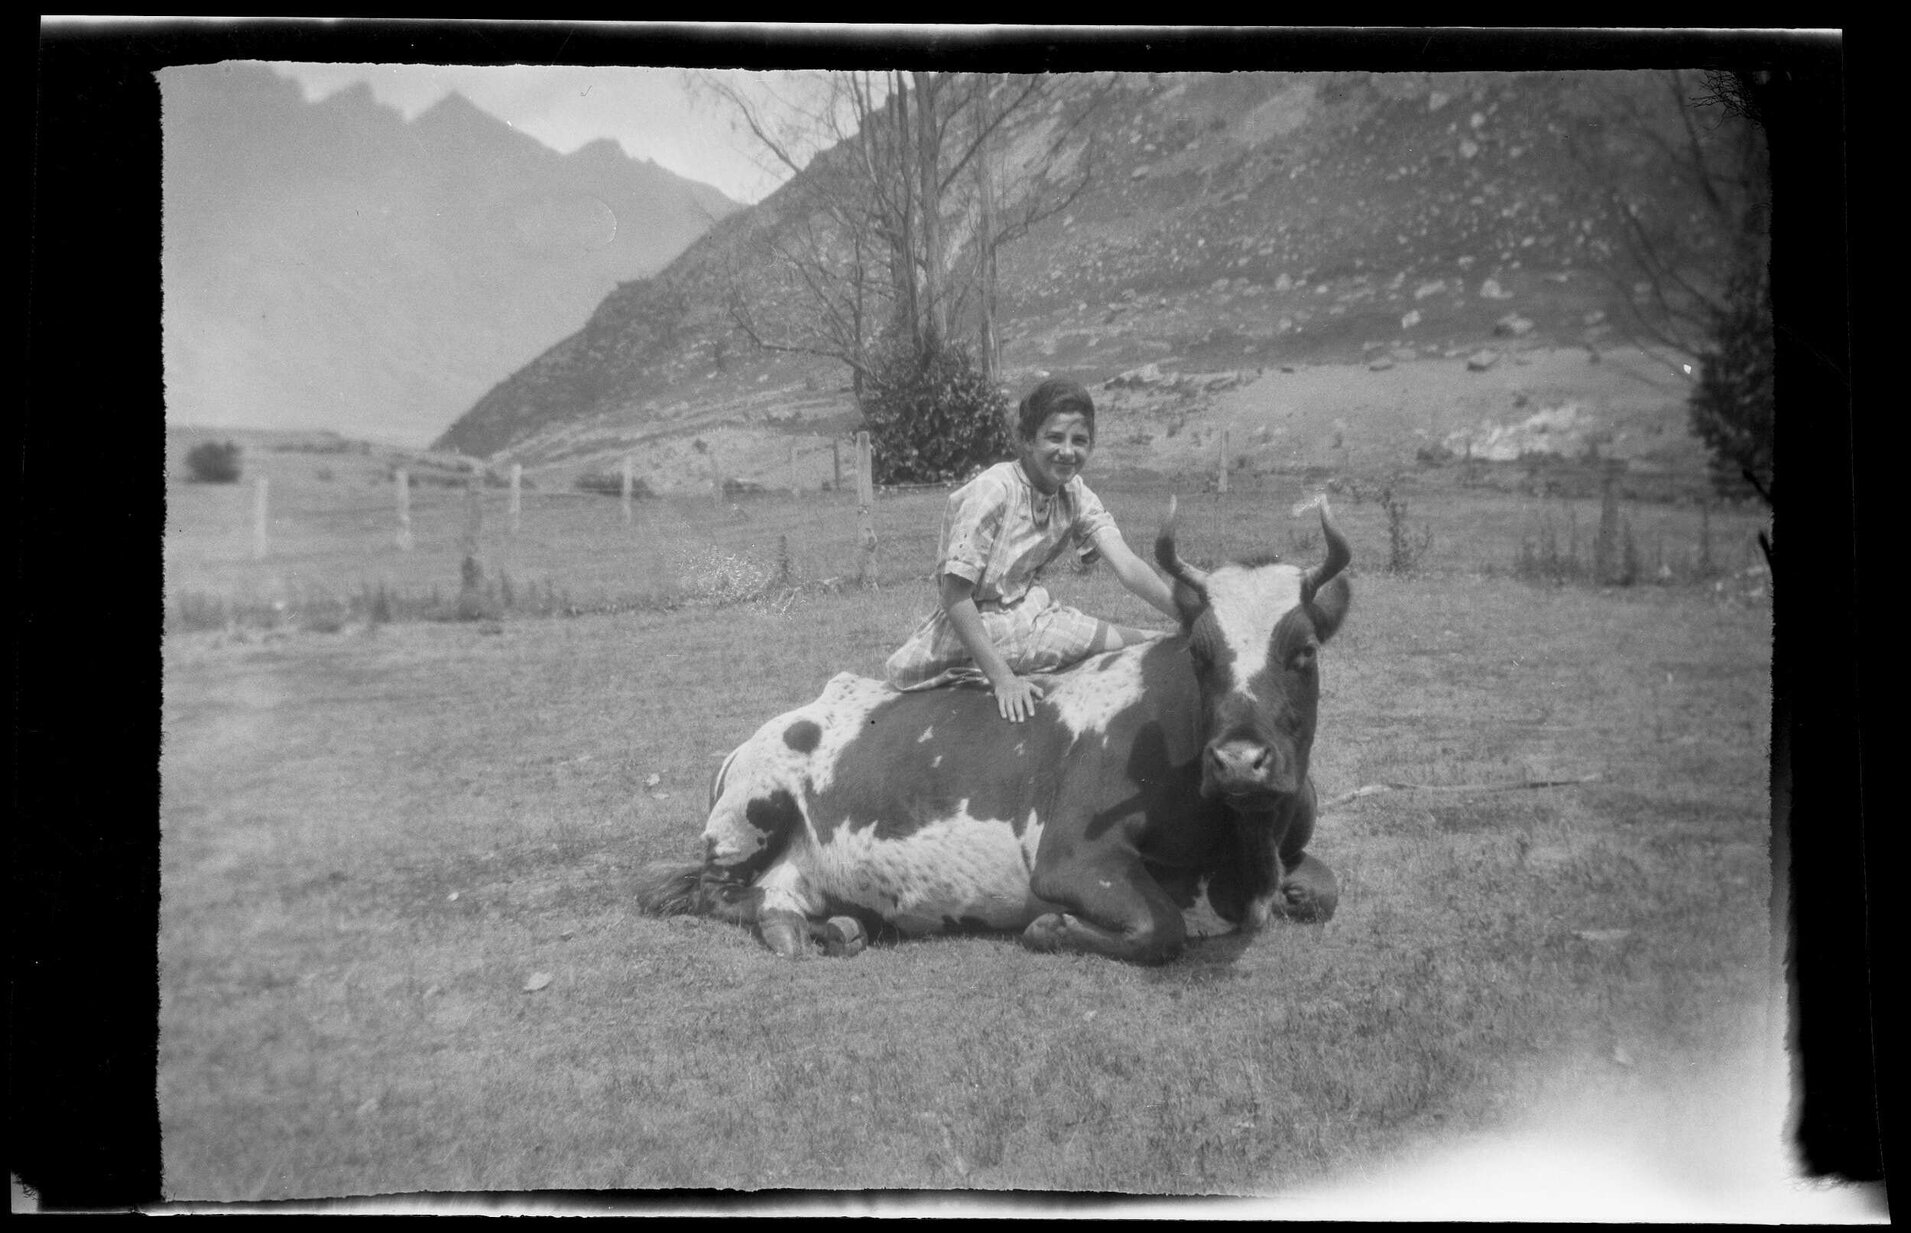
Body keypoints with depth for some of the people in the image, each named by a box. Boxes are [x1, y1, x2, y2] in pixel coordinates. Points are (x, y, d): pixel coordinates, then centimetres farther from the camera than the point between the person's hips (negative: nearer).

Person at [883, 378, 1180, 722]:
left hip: (1028, 612, 6)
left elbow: (1127, 567, -9)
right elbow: (955, 594, -23)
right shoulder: (992, 491, -20)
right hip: (984, 626, -6)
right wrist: (1001, 678, -28)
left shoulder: (1075, 496, 0)